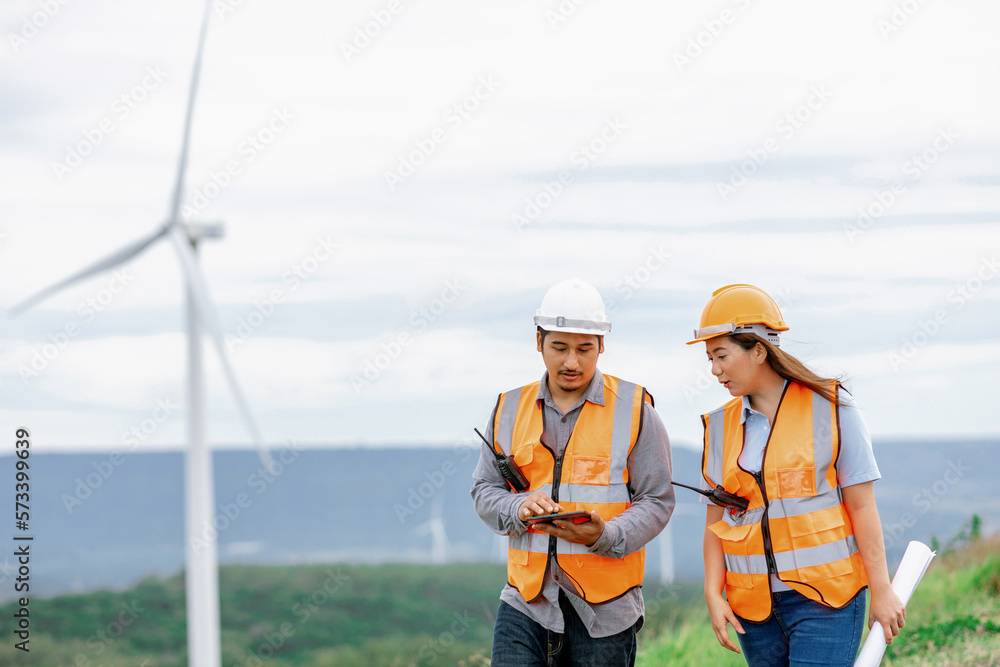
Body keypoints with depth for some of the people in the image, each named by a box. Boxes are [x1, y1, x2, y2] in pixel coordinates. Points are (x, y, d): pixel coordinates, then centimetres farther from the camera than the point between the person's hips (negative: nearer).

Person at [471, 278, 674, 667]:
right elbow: (484, 490, 13)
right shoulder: (510, 409, 11)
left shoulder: (633, 410, 1)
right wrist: (519, 508, -10)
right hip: (526, 600, 2)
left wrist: (606, 536, -20)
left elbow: (656, 501, -1)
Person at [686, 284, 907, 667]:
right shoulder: (721, 426, 9)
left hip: (824, 594, -4)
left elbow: (862, 506, -3)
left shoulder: (830, 408, -3)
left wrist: (881, 591, -5)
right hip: (755, 604, 5)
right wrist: (713, 594, -2)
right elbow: (716, 520, 10)